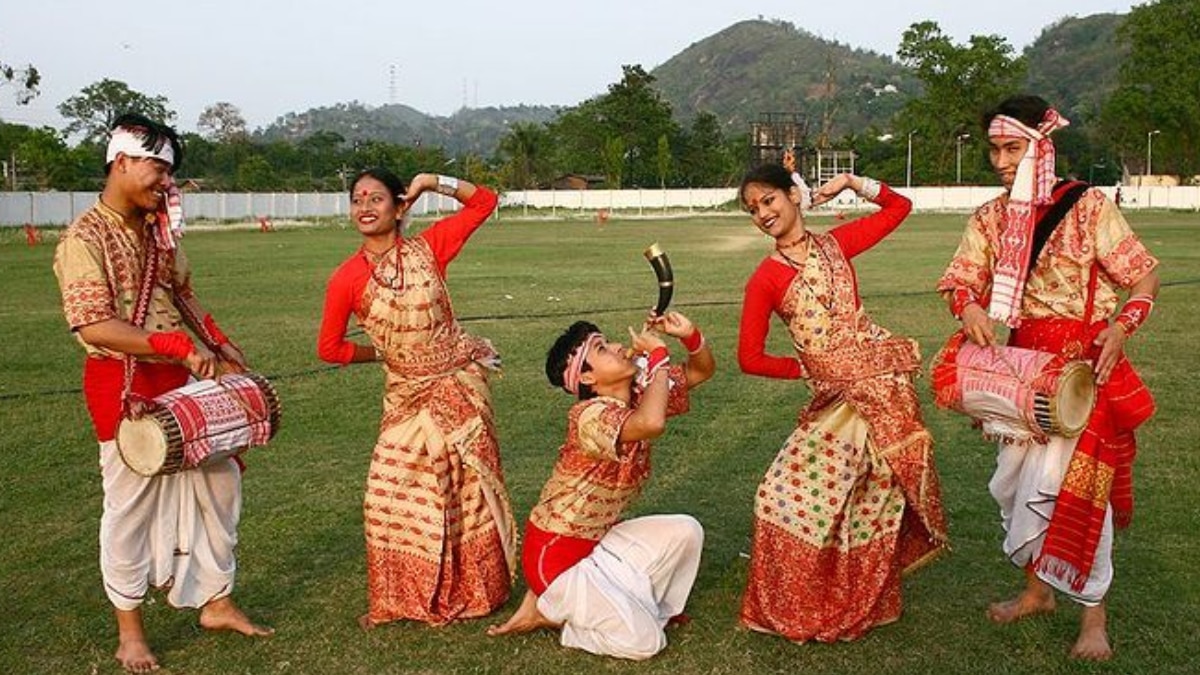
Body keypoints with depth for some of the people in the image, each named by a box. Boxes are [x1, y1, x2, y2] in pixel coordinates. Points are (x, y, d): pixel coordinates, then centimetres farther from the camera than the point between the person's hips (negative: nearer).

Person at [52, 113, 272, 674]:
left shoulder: (158, 229, 8)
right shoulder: (83, 239, -15)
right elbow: (95, 328, -24)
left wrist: (219, 345, 11)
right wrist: (179, 346, -29)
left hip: (180, 380, 7)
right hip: (122, 386, -7)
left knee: (219, 478, 11)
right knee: (131, 504, 4)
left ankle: (217, 602, 27)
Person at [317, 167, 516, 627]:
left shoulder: (428, 247, -8)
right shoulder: (346, 279, -9)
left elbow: (484, 201, -1)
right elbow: (329, 347, 1)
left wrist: (432, 183, -9)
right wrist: (383, 352, 2)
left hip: (461, 385, 0)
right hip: (407, 396, 1)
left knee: (470, 486, 9)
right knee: (391, 497, 1)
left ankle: (479, 588, 29)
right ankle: (400, 600, 23)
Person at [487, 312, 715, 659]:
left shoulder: (640, 393, -1)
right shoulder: (590, 414, -26)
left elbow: (702, 370, 6)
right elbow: (651, 424, -46)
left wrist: (689, 334, -15)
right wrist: (659, 354, -32)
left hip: (599, 538, 8)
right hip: (554, 552, -8)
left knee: (687, 531, -4)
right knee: (644, 640, -12)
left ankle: (635, 604, 13)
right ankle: (545, 611, 6)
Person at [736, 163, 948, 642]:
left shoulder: (835, 243, 5)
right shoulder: (765, 279, -1)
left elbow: (899, 207, 17)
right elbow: (750, 358, -1)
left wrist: (851, 183, 7)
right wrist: (804, 369, 1)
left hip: (885, 378, 1)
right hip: (838, 399, -1)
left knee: (877, 498, 7)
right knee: (786, 494, -1)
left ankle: (865, 601, 25)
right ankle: (791, 609, 22)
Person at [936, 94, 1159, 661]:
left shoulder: (1087, 206, -9)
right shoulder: (990, 218, 5)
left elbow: (1145, 277, -5)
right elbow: (956, 282, 4)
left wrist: (1121, 326, -22)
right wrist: (969, 306, -19)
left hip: (1084, 364, -5)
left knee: (1072, 481, -7)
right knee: (1013, 480, 11)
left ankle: (1094, 616, 10)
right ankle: (1036, 589, 32)